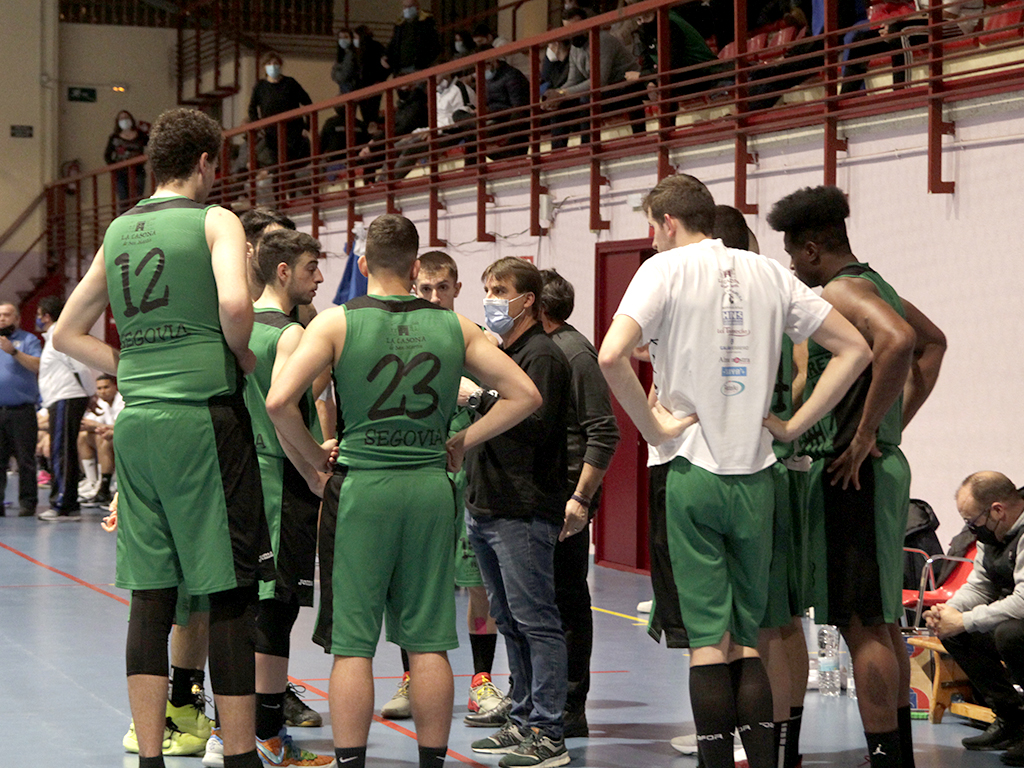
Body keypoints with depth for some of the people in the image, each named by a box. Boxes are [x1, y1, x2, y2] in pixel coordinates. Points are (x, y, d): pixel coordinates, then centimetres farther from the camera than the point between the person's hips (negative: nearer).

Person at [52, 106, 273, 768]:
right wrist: (244, 359, -3)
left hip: (135, 422, 6)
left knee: (151, 599, 7)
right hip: (204, 416, -6)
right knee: (231, 594, -1)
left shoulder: (119, 232, 17)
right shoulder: (214, 221, -1)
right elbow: (234, 300, -20)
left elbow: (67, 333, 21)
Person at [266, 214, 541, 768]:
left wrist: (315, 457, 1)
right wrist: (462, 442, 11)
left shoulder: (337, 323, -3)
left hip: (361, 488, -2)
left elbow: (279, 401, -13)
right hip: (431, 488, 3)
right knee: (428, 643, 9)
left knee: (352, 644, 2)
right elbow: (524, 395, 7)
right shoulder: (454, 326, 6)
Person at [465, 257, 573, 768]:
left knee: (536, 621, -8)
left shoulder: (542, 355, -9)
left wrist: (481, 399, -16)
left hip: (523, 513, -10)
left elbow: (535, 425, -21)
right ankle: (522, 721, 21)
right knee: (510, 623, 14)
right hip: (484, 509, 10)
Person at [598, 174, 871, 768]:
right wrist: (793, 425, 8)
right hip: (755, 474, 4)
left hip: (694, 473, -4)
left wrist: (654, 426, -8)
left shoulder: (666, 269, -3)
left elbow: (612, 357, -19)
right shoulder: (768, 273, 10)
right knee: (748, 641, 10)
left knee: (709, 639, -1)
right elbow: (856, 349, 8)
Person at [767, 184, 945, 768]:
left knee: (862, 624, -9)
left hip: (851, 473, -10)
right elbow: (933, 342, 32)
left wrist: (864, 435, -25)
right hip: (884, 468, 10)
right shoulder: (876, 287, 16)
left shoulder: (841, 292, -13)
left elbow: (898, 341, -33)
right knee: (882, 621, 15)